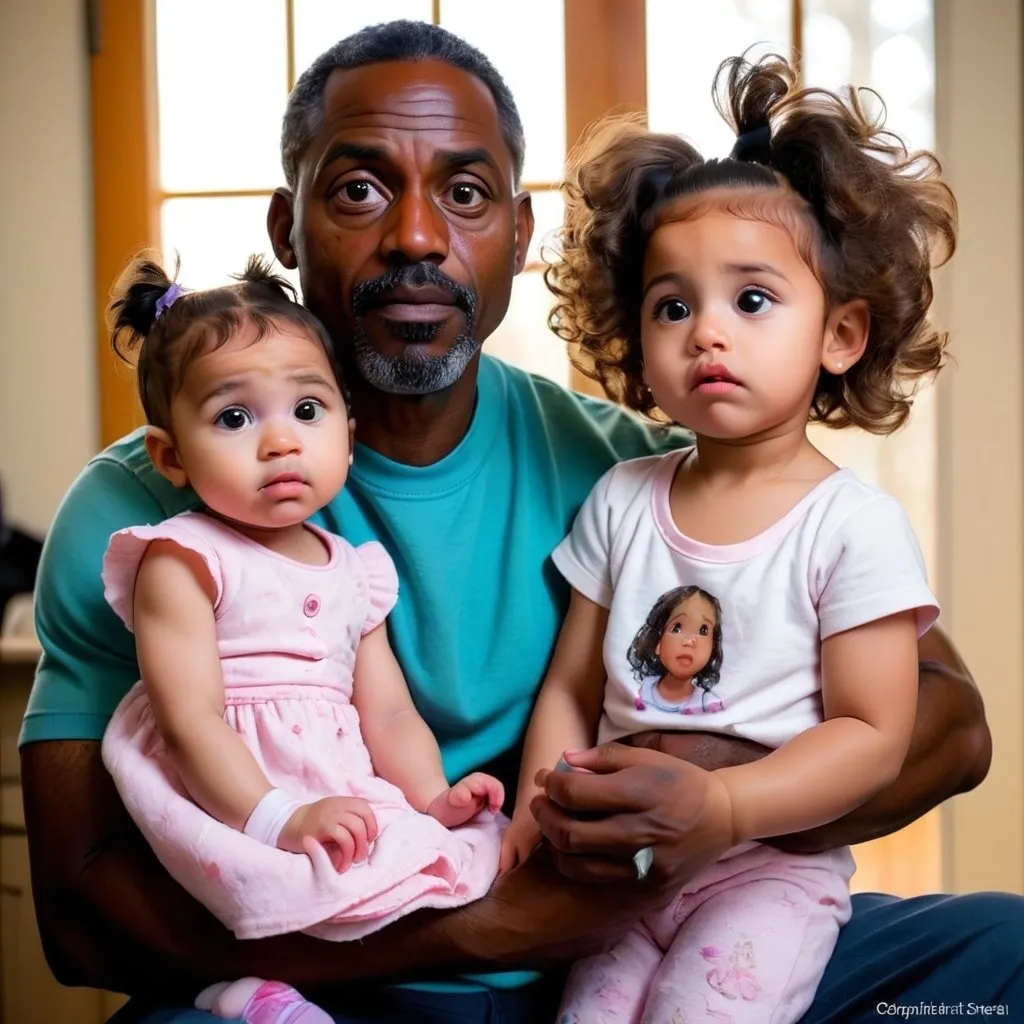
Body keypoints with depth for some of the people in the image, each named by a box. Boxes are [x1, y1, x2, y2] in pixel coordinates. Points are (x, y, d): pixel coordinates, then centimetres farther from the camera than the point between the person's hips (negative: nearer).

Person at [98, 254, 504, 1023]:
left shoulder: (353, 570, 17)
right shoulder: (181, 562, -5)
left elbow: (386, 710, 13)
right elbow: (191, 720, -14)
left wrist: (432, 796, -4)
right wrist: (278, 818, -24)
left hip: (350, 800, 8)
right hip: (233, 805, -8)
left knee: (483, 848, -8)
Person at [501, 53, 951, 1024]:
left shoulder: (856, 526, -7)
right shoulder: (621, 500, 5)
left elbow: (873, 735, -11)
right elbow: (569, 689, 6)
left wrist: (714, 804, -23)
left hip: (768, 867, -3)